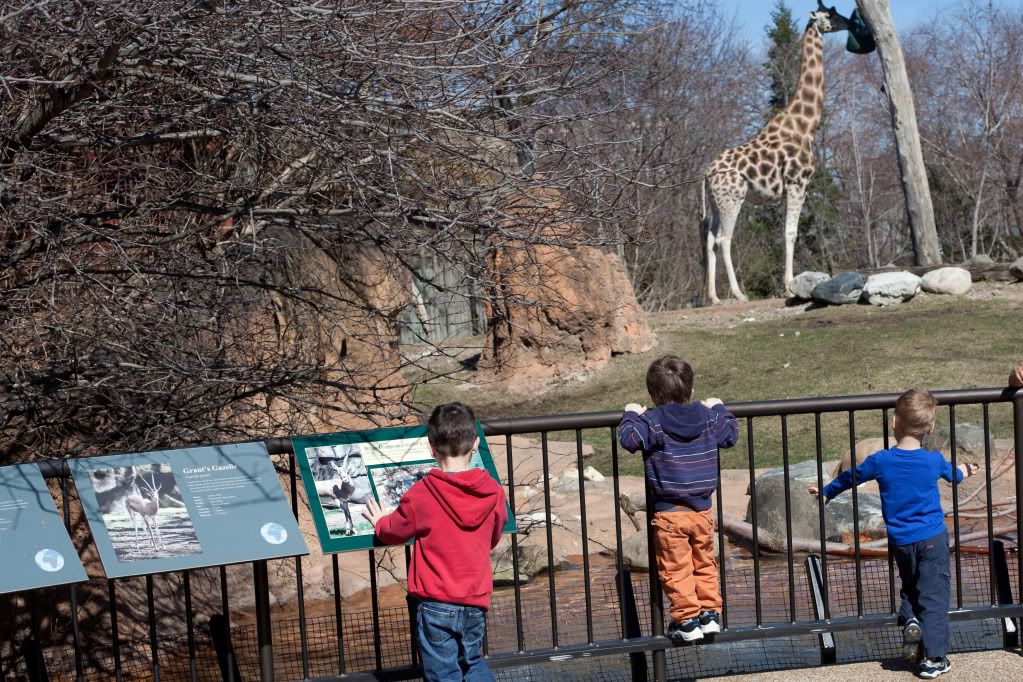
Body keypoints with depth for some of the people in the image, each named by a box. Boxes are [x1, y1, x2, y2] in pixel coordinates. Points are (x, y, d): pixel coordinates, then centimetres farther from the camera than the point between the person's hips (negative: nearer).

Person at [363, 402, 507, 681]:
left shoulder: (420, 494, -15)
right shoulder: (493, 492, -5)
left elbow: (394, 531, 3)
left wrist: (379, 522, 25)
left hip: (435, 603, -3)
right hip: (476, 601, 4)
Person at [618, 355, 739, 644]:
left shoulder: (652, 421, -12)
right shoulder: (708, 418, 3)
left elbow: (629, 439, -20)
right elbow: (731, 435, 17)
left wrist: (632, 414, -2)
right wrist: (718, 408, 31)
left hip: (669, 513, -4)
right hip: (702, 510, 4)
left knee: (676, 570, 5)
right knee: (704, 564, 19)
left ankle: (687, 620, 6)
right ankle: (709, 613, 21)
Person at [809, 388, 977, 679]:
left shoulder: (880, 461, -8)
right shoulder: (934, 461, -5)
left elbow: (849, 477, 8)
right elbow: (951, 473, 19)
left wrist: (826, 492, 27)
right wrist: (963, 471, 44)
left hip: (900, 541, 1)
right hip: (933, 538, -1)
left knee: (910, 586, 23)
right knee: (934, 595, 3)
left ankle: (909, 619, -5)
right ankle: (933, 658, 1)